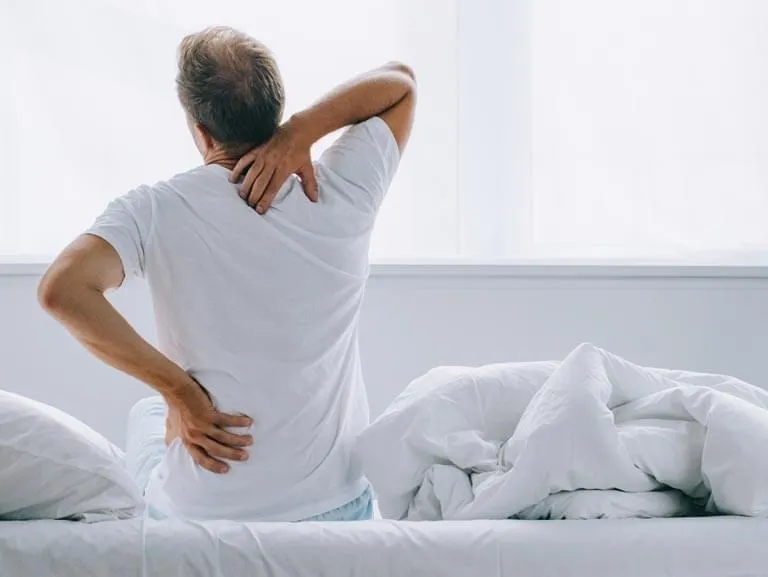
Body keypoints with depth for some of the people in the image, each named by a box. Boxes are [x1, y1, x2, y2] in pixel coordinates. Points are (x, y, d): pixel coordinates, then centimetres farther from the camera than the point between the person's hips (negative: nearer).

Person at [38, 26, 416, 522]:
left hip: (197, 515, 0)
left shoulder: (155, 211, -14)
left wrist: (177, 388, -19)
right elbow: (401, 81, 4)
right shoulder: (339, 195, -10)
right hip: (335, 508, 1)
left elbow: (61, 290, -29)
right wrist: (299, 133, -12)